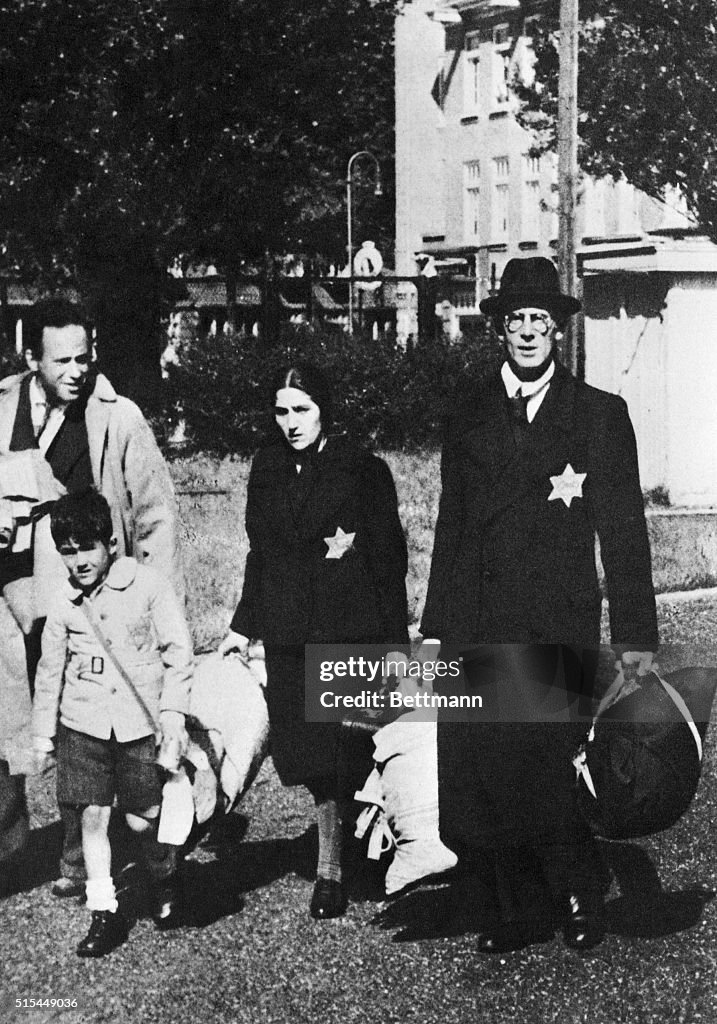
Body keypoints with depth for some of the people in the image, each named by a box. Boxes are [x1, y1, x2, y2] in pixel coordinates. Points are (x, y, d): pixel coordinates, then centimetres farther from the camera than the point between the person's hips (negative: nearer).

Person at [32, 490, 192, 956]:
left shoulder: (147, 585, -8)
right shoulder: (65, 605, 3)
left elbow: (178, 650, -5)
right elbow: (50, 670, 13)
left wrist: (173, 712, -9)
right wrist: (43, 734, 15)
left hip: (140, 722, -3)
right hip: (83, 724, 3)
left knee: (143, 819, 1)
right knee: (93, 816, 1)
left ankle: (166, 879, 31)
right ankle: (105, 914, 10)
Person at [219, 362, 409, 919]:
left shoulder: (363, 470, -4)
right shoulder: (268, 470, 10)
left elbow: (390, 558, -4)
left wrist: (395, 640, -8)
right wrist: (244, 624, 14)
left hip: (352, 628, -4)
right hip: (289, 632, 4)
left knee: (343, 752, -5)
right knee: (312, 754, 5)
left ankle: (332, 866, 7)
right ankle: (333, 859, 16)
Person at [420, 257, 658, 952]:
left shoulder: (600, 414, 8)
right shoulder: (469, 415, 14)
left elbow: (623, 530, 5)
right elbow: (452, 523, 14)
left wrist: (635, 633, 0)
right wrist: (436, 626, 9)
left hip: (559, 631, -2)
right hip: (479, 627, 2)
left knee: (545, 778, -8)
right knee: (480, 781, -2)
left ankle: (580, 895, 16)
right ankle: (521, 912, 15)